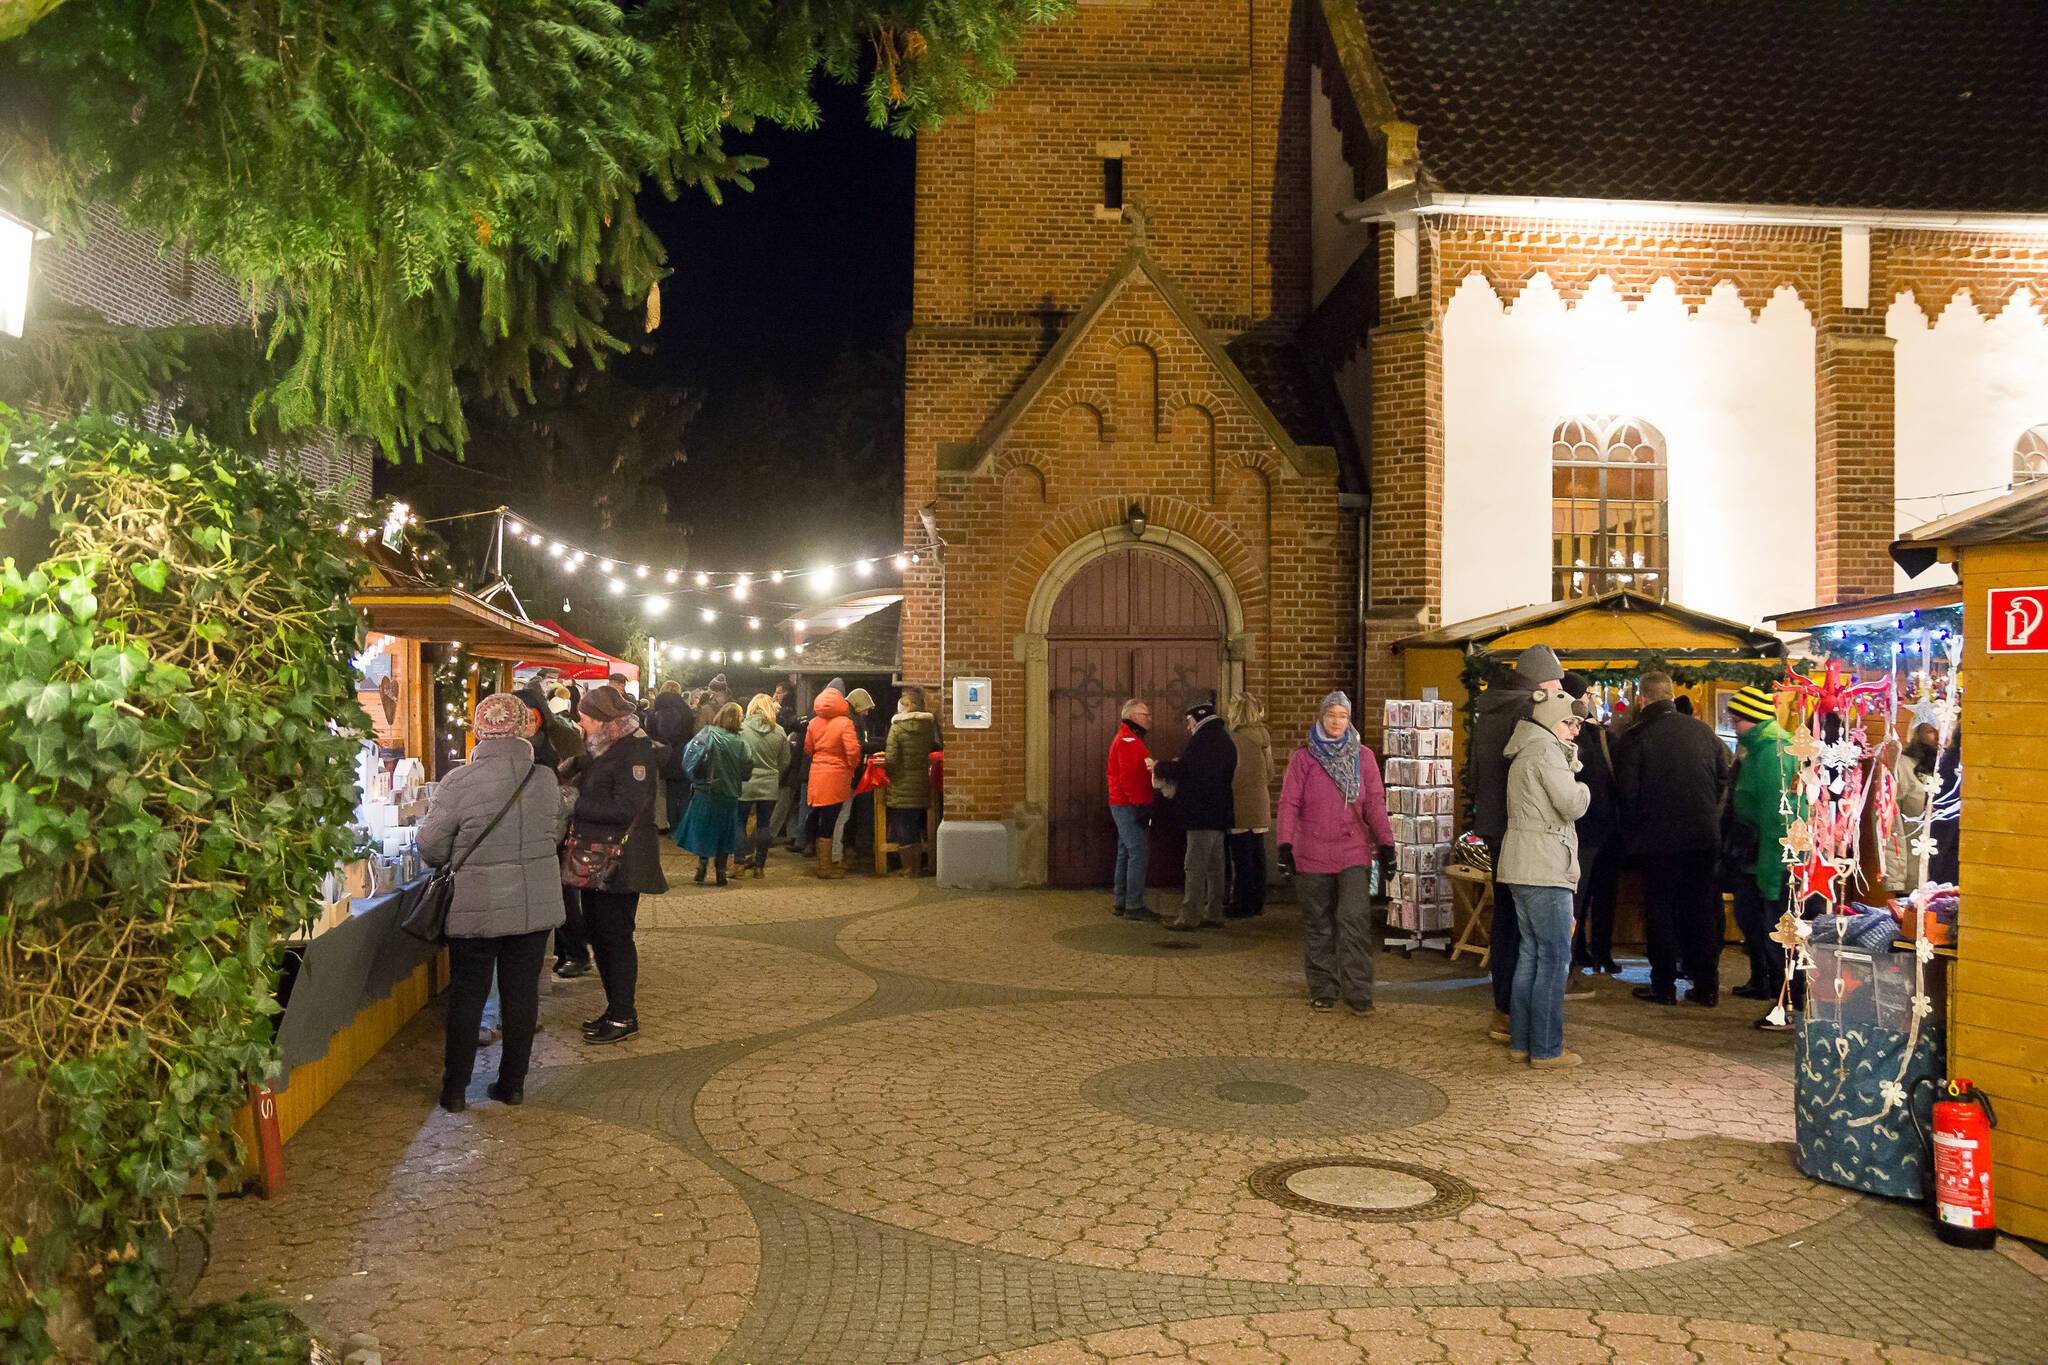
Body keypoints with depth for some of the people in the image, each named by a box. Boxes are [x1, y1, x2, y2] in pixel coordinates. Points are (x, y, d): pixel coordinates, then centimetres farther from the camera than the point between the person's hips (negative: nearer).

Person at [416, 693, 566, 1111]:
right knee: (523, 991, 12)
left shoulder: (459, 782, -15)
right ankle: (512, 1083, 21)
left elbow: (431, 847, -8)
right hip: (536, 904, 3)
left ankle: (455, 1090, 17)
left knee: (467, 994, 10)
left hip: (477, 907, -3)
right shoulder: (545, 779, -4)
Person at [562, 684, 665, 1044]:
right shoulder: (600, 748, 13)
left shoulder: (635, 749, -16)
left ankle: (624, 1017, 8)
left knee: (615, 937, -2)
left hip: (621, 862, -10)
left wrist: (575, 805, -19)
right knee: (597, 933, 15)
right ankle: (616, 1008, 26)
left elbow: (625, 808, -23)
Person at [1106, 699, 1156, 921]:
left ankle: (1121, 903, 17)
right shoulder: (1129, 741, -14)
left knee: (1126, 853, 12)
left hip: (1123, 806, 11)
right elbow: (1129, 778, -22)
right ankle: (1134, 906, -11)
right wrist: (1140, 805, -23)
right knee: (1138, 852, -11)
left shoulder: (1128, 739, 20)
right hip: (1130, 806, -11)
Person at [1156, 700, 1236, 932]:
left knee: (1194, 867, -8)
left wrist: (1159, 768, -3)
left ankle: (1189, 917, -8)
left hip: (1202, 813, -10)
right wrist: (1176, 766, 15)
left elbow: (1182, 770, -18)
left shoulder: (1203, 740, -13)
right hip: (1218, 813, 10)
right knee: (1214, 866, 13)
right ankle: (1214, 914, 18)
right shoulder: (1224, 740, 18)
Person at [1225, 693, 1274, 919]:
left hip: (1240, 805, -7)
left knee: (1242, 858, -1)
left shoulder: (1236, 739, -16)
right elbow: (1269, 772, 14)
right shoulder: (1263, 736, 7)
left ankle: (1243, 905, 3)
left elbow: (1231, 775, -14)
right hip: (1261, 804, 7)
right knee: (1257, 856, 12)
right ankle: (1258, 902, 19)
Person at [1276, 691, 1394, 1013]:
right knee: (1318, 925, 8)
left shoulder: (1363, 757, 6)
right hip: (1312, 854, 0)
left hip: (1354, 852, 0)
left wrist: (1385, 840, -9)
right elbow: (1289, 803, -2)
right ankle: (1323, 990, 19)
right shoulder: (1302, 758, 3)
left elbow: (1375, 802, 2)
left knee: (1355, 920, -10)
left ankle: (1358, 992, -3)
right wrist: (1285, 844, -11)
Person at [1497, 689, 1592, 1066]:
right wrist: (1582, 786, 2)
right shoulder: (1546, 752, -13)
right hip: (1545, 868, -10)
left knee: (1532, 953, 14)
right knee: (1555, 958, -5)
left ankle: (1520, 1042, 18)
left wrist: (1570, 764, 12)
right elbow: (1573, 805, -17)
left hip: (1523, 866, 10)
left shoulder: (1527, 752, 19)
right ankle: (1546, 1049, -1)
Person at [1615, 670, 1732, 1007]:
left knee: (1660, 909, 6)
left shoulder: (1636, 736, -12)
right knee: (1703, 909, 11)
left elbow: (1627, 790, -13)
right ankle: (1706, 985, 16)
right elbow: (1723, 780, 9)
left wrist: (1634, 830, 2)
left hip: (1659, 837, -4)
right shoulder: (1704, 732, 3)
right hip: (1704, 835, 4)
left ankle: (1664, 985, 10)